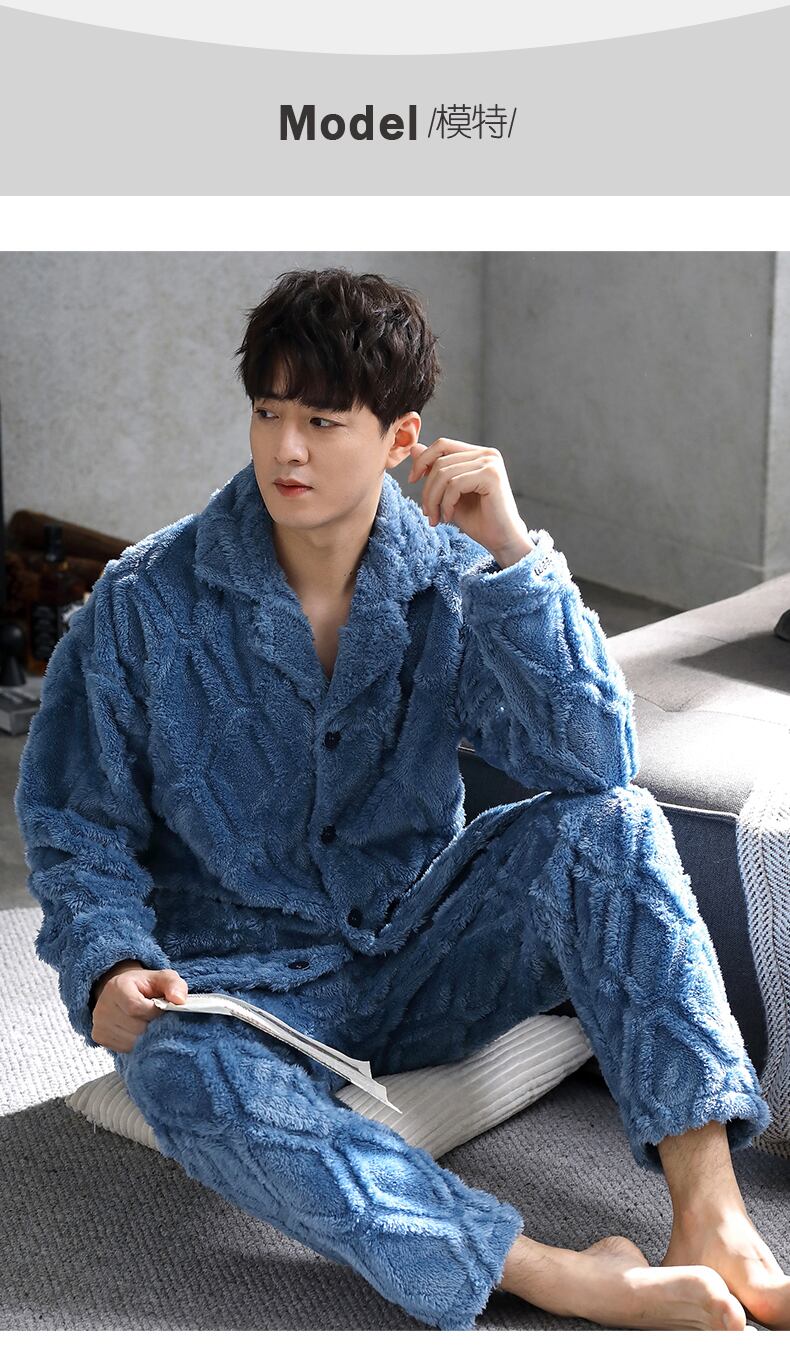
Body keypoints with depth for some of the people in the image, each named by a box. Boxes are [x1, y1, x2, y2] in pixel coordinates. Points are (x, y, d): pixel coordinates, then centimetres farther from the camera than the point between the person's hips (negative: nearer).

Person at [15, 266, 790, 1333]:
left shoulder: (450, 582, -5)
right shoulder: (148, 602, -8)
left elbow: (594, 761, -17)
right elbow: (77, 825, -1)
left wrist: (515, 556, -24)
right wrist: (110, 966, -21)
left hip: (421, 949, 2)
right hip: (245, 982, -2)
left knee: (610, 825, -23)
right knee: (186, 1076, -38)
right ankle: (578, 1284, -41)